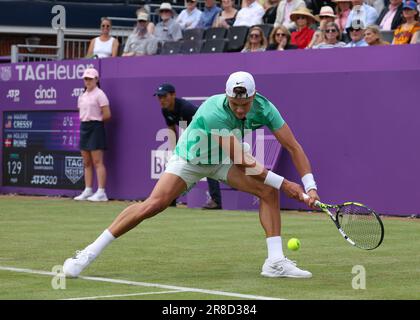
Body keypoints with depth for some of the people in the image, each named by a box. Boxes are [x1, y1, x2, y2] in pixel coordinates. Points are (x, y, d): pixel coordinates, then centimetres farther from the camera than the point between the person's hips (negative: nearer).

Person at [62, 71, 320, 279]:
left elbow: (293, 147, -18)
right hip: (191, 158, -5)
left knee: (269, 192, -16)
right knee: (153, 205, -19)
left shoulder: (263, 108, -23)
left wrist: (310, 186, -28)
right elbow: (242, 162, -35)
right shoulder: (213, 112, -38)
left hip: (224, 160, 5)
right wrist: (283, 183, -32)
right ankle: (90, 253, -11)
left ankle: (275, 262, -10)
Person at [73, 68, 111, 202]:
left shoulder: (99, 94, -8)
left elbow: (107, 115, -11)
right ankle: (88, 190, 13)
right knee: (87, 163, 9)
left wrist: (96, 120, -1)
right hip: (84, 127, 8)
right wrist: (85, 120, 6)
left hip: (96, 128, -8)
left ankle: (101, 192, -13)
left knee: (97, 161, -11)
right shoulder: (82, 96, 15)